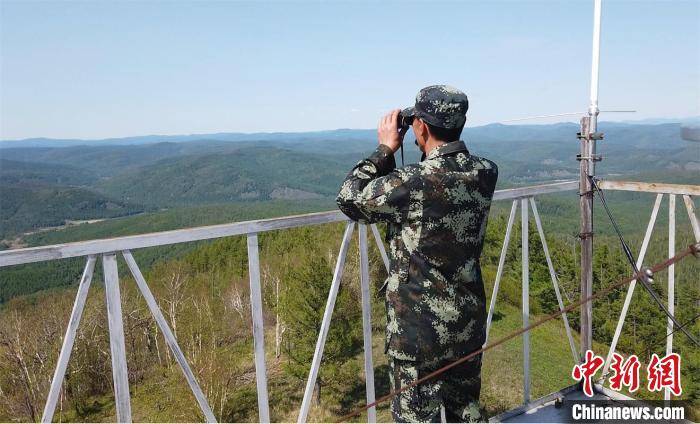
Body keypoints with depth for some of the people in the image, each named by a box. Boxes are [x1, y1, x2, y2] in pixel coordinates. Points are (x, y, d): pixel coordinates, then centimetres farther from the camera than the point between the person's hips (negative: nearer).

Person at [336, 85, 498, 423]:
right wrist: (430, 154, 6)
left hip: (420, 331, -6)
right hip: (469, 324, 6)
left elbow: (349, 200, -8)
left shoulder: (412, 183, -24)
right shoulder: (485, 174, -4)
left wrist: (385, 149, -3)